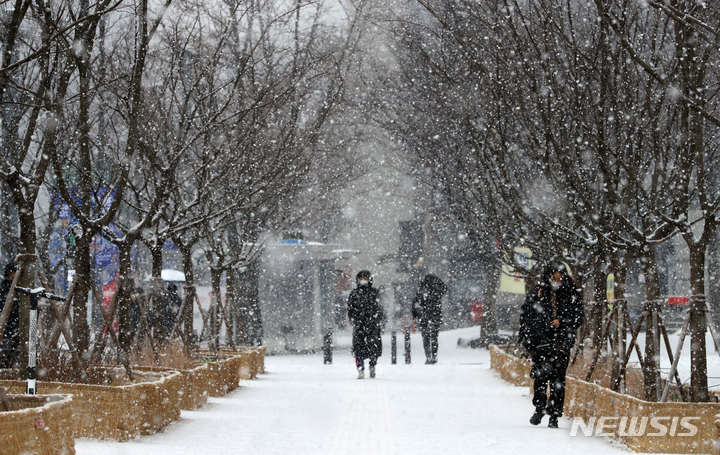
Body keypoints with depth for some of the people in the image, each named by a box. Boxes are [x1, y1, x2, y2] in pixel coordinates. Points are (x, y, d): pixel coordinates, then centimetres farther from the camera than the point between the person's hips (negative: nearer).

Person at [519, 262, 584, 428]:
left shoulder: (571, 295, 6)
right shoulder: (536, 294, 6)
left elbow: (579, 316, 8)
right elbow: (525, 315, 10)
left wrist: (562, 322, -8)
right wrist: (525, 337, 5)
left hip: (561, 344, 0)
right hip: (540, 341, 0)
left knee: (558, 380, -1)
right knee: (541, 376, -4)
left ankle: (554, 416, 4)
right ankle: (539, 409, 15)